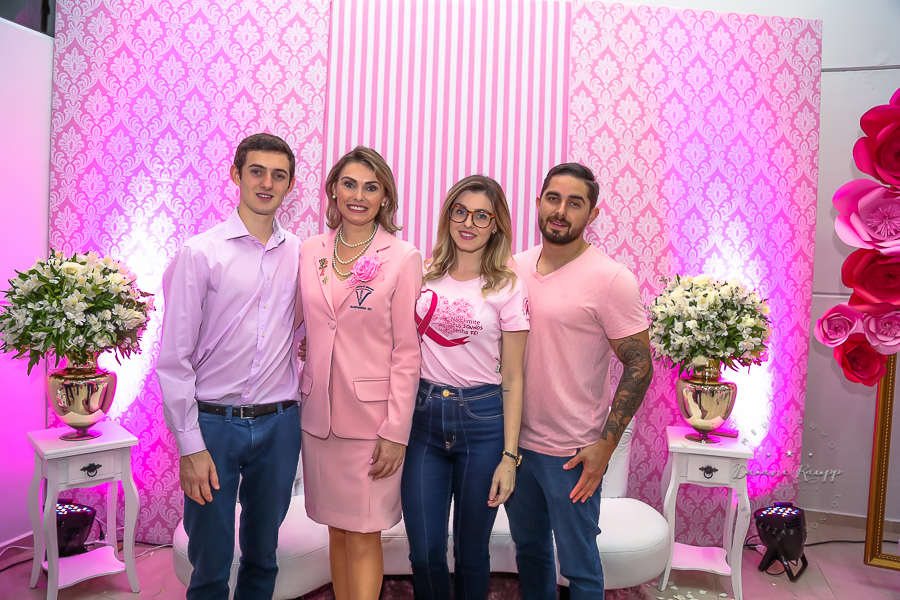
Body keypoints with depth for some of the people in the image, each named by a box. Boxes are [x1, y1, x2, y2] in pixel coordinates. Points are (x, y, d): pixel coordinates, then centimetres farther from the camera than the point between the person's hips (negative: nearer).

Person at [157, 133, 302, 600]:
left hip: (279, 423, 3)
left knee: (263, 555, 18)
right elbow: (174, 358, -7)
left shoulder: (300, 254, 4)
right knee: (210, 562, 10)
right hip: (214, 422, -3)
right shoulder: (200, 253, -6)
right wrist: (191, 446, -9)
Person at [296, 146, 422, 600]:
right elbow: (306, 330, 14)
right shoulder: (309, 252, 5)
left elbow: (407, 352, -9)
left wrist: (396, 431, -12)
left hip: (371, 416, -4)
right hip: (318, 414, 4)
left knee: (363, 537, 4)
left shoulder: (403, 258, -7)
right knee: (336, 530, 16)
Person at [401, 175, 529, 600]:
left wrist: (509, 456, -6)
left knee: (471, 551, 12)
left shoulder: (507, 289, -3)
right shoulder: (423, 276, 5)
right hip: (423, 417, 2)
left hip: (482, 421, -2)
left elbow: (512, 378, -3)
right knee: (424, 552, 7)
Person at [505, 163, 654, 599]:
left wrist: (606, 444, -15)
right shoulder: (516, 267, 3)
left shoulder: (611, 279, -13)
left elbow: (639, 366, -11)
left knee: (578, 565, 10)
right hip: (516, 440, 5)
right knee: (528, 548, 22)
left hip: (572, 452, -5)